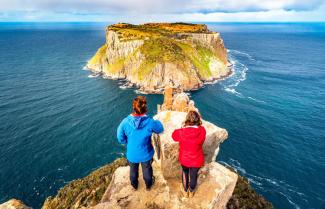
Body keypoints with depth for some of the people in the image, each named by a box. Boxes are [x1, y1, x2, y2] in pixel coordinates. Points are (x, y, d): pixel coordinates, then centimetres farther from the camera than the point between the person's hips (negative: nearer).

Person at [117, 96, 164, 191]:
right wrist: (157, 121, 12)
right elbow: (160, 129, -7)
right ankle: (148, 185, 54)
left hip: (132, 154, 1)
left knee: (133, 170, 30)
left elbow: (120, 138, -12)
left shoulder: (125, 122, -26)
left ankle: (134, 185, 57)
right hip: (145, 154, -1)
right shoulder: (150, 122, -28)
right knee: (147, 169, 28)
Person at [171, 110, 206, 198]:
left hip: (184, 159, 0)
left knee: (185, 173, 31)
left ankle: (185, 191, 54)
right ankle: (191, 192, 56)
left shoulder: (180, 132, -27)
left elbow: (174, 135, -3)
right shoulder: (202, 131, -28)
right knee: (194, 175, 28)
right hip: (197, 160, 0)